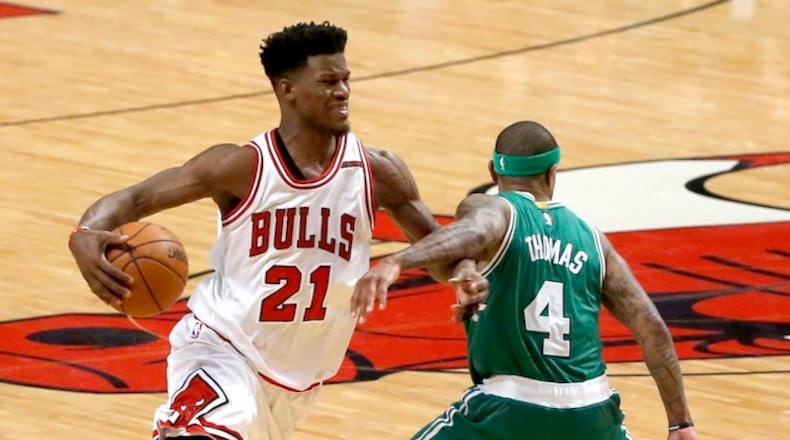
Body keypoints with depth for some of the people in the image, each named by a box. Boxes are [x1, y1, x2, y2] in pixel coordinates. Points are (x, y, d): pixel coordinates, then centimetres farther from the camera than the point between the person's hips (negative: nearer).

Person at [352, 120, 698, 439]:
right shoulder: (590, 238, 15)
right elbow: (651, 327, 10)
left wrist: (395, 263, -40)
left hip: (511, 411, -4)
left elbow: (474, 231, -23)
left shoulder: (492, 209, 3)